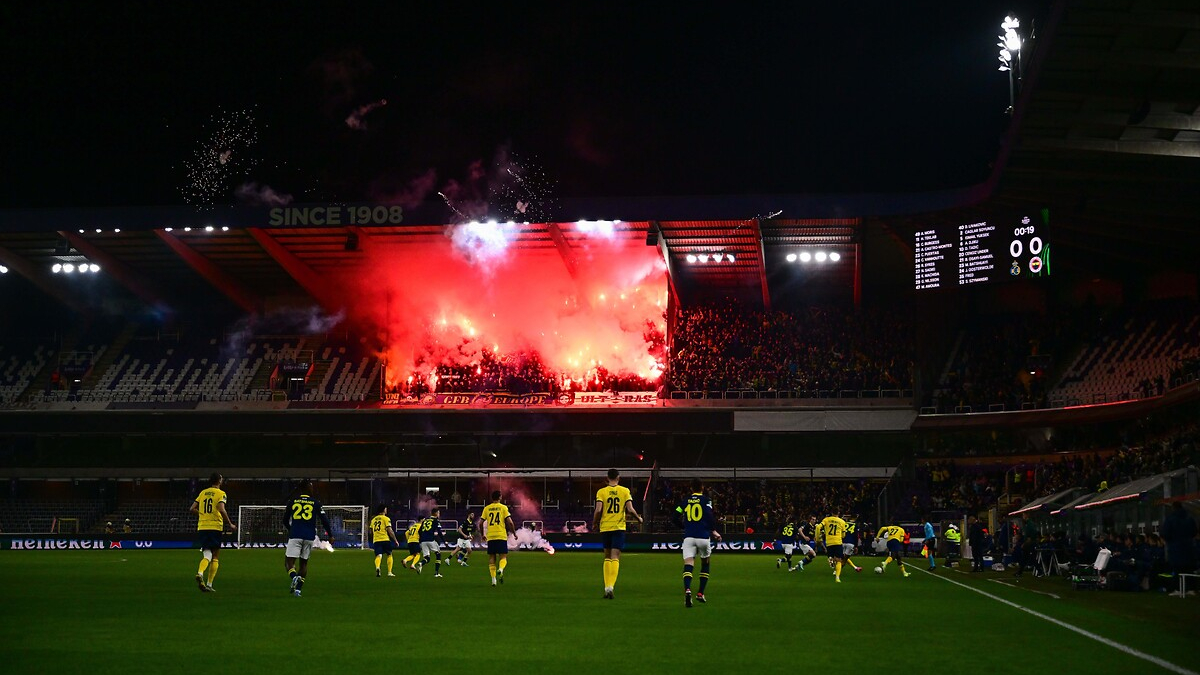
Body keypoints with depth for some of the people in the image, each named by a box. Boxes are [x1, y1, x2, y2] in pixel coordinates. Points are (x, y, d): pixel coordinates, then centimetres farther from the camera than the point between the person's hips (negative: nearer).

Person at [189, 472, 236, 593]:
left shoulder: (203, 492, 13)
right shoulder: (221, 493, -3)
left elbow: (192, 509, 10)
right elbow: (221, 509, -17)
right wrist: (230, 524, -8)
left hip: (201, 527, 4)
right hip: (215, 527, -4)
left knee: (207, 555, 4)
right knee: (215, 557, 6)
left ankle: (200, 573, -26)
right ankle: (209, 585, 2)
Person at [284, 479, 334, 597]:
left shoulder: (293, 502, 7)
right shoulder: (315, 503, 4)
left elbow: (286, 521, 16)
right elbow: (324, 520, -1)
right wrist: (330, 535, 9)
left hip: (295, 535, -1)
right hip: (309, 537, 1)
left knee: (289, 562, 0)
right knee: (304, 562, 14)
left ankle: (294, 577, -31)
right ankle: (298, 589, 9)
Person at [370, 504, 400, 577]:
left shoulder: (373, 519, 17)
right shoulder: (386, 519, -1)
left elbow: (371, 532, 21)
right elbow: (390, 531, -7)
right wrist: (395, 540, 0)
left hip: (376, 540, 4)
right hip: (385, 539, -4)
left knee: (378, 556, -6)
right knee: (389, 555, 13)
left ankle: (377, 567, -36)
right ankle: (389, 572, 11)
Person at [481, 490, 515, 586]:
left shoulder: (486, 508, 8)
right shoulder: (503, 507, 1)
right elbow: (510, 522, -6)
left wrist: (483, 534, 19)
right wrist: (514, 533, 7)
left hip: (490, 536, 2)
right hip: (501, 536, -2)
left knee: (492, 558, 9)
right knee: (503, 557, 3)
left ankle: (493, 579, 1)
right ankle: (500, 569, -28)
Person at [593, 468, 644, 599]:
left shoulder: (601, 492, 1)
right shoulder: (625, 491, 1)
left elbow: (598, 510, -9)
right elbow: (630, 510, -7)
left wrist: (594, 524, 6)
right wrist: (639, 518, 12)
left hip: (605, 527, 1)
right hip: (619, 527, -1)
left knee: (607, 557, 14)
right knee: (615, 557, -4)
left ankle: (607, 587, 11)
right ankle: (611, 586, -21)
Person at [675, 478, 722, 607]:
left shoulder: (686, 501, 11)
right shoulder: (706, 500, 3)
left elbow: (676, 516, 10)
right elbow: (710, 516, -12)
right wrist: (713, 531, -5)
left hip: (688, 537, 1)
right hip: (703, 537, -1)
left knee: (688, 564, -8)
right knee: (705, 564, 20)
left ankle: (687, 589, -34)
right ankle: (700, 593, 20)